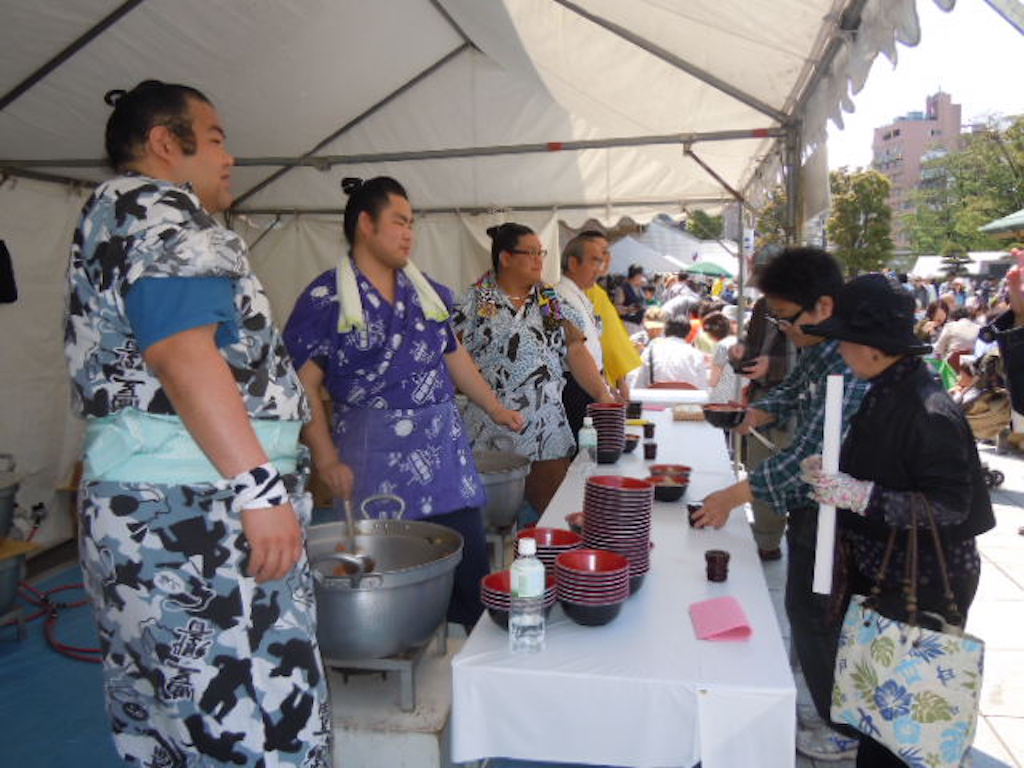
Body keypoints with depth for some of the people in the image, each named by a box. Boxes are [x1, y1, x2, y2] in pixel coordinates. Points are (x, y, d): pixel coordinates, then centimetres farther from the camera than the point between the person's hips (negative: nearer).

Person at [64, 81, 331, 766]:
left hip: (132, 510, 11)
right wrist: (261, 487, -23)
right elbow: (181, 352, -21)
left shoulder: (111, 220, 25)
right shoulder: (156, 207, -7)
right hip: (194, 513, -11)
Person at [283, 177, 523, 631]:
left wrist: (494, 408, 22)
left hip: (446, 454, 5)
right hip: (375, 466, -5)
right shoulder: (325, 299, -4)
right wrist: (327, 459, -15)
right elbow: (303, 385, -9)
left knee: (472, 576, 7)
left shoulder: (428, 291, 13)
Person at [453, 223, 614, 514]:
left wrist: (604, 396, -1)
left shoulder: (551, 301, 12)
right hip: (491, 434, -3)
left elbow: (576, 351, 8)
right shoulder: (476, 302, 0)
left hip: (548, 437, 3)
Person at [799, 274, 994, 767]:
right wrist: (832, 475, 2)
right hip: (877, 572, 8)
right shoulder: (885, 393, 4)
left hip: (924, 586, -8)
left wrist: (859, 496, -31)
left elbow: (950, 505, -25)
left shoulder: (927, 408, -23)